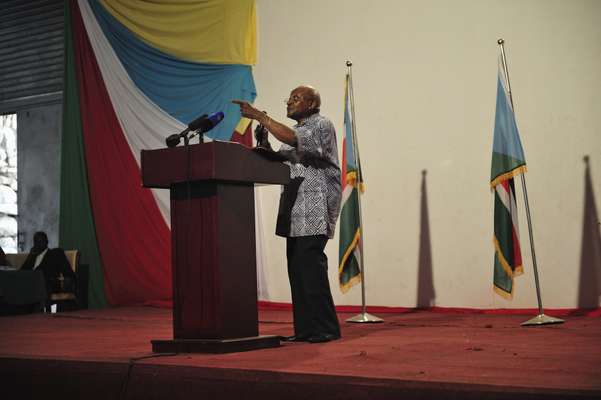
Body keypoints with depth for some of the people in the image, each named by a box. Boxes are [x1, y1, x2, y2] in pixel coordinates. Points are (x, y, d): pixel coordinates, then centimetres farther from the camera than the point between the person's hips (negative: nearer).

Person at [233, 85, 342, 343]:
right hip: (295, 210, 8)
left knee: (310, 263, -14)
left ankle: (325, 328, -10)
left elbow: (294, 140, -21)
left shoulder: (322, 125, -2)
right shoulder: (296, 130, 25)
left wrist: (260, 117, -20)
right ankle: (305, 328, 8)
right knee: (297, 268, 4)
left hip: (314, 209, -8)